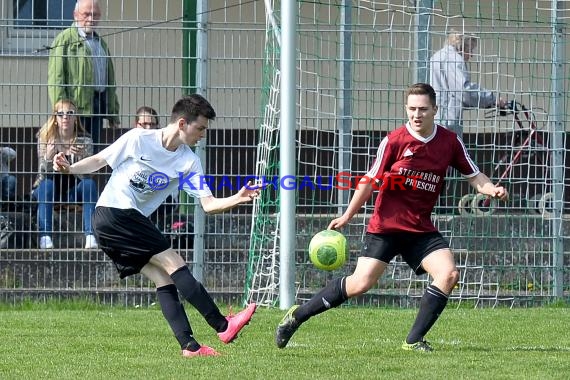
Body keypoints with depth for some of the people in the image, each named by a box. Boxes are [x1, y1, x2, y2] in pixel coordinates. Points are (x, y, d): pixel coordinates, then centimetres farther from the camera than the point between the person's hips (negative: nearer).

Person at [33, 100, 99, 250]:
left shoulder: (84, 140, -7)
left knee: (90, 184, -28)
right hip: (49, 188, -1)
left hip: (73, 189, 1)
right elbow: (43, 173, -16)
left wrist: (81, 157, -37)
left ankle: (91, 236, -36)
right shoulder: (46, 139, -8)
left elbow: (86, 175, -16)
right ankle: (45, 236, -40)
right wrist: (49, 156, -37)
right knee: (47, 184, -33)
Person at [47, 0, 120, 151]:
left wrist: (113, 113, 19)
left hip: (97, 106, 7)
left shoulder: (100, 43, 22)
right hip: (76, 105, -7)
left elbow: (110, 81, 24)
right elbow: (56, 77, -9)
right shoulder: (65, 40, -2)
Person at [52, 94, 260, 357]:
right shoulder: (138, 139, -9)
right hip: (111, 213, -7)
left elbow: (209, 204, -2)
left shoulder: (189, 162, 4)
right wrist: (69, 169, -16)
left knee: (164, 279, -4)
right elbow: (99, 160, 1)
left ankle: (189, 346, -6)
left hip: (134, 220, 7)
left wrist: (237, 199, -20)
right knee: (174, 264, -14)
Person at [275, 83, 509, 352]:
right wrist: (347, 216, 0)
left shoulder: (449, 142, 1)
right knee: (361, 283, -11)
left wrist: (492, 189, -13)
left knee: (448, 274, -17)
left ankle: (414, 340, -8)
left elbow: (473, 176, 8)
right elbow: (370, 180, -1)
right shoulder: (394, 141, -9)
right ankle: (297, 316, 4)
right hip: (385, 226, -4)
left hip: (421, 228, 4)